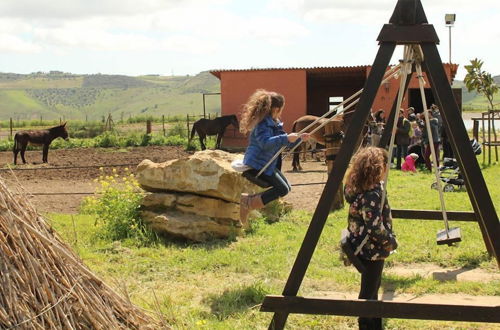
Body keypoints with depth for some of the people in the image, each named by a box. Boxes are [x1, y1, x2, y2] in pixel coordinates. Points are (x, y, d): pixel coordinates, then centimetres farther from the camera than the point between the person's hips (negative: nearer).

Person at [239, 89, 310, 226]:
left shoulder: (274, 123, 14)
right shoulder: (263, 124, -19)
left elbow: (282, 142, 24)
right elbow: (265, 143, -35)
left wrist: (299, 138, 14)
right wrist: (286, 138, -38)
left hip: (268, 164, 11)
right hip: (258, 164, -11)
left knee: (286, 188, 12)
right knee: (283, 189, -14)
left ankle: (248, 200, 7)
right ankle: (249, 203, -11)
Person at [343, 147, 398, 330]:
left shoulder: (357, 187, 0)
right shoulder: (371, 195, -28)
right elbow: (375, 228, -28)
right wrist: (391, 241, -14)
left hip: (363, 246, 10)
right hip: (371, 251, -10)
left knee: (372, 288, 22)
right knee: (368, 293, 4)